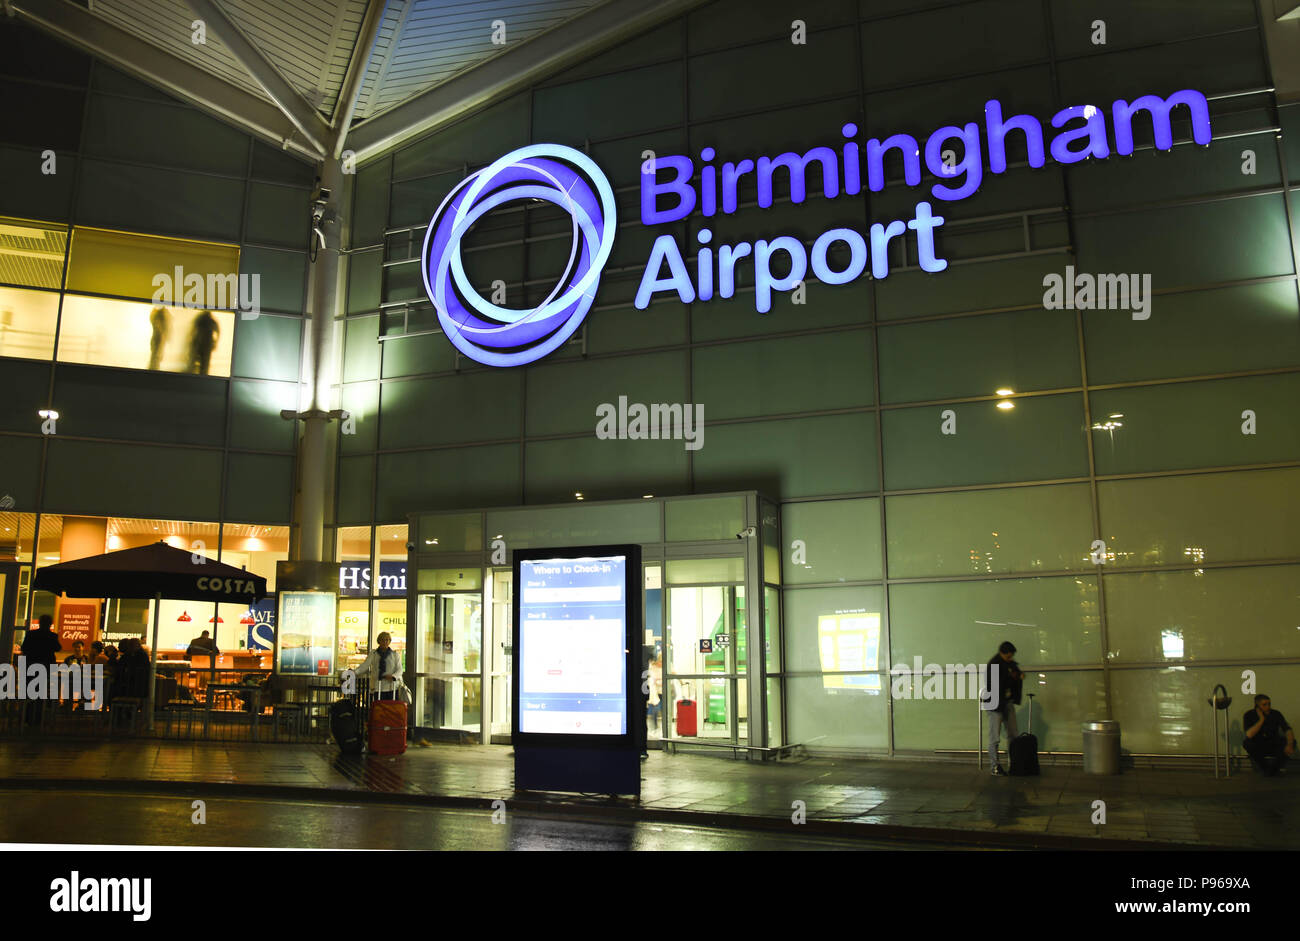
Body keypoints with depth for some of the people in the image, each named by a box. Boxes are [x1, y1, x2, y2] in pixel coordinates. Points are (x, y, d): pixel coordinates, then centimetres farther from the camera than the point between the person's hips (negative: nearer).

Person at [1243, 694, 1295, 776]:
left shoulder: (1276, 714, -9)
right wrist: (1261, 720, -28)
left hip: (1273, 746, 2)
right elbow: (1249, 735, -29)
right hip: (1258, 748, -2)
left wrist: (1289, 745, -37)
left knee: (1292, 741, -23)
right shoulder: (1249, 715, -15)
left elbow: (1288, 730, -17)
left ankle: (1275, 767, -5)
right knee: (1248, 743, -36)